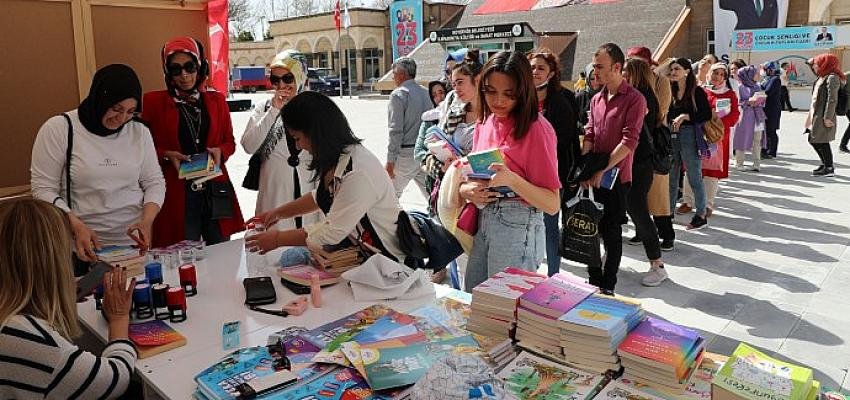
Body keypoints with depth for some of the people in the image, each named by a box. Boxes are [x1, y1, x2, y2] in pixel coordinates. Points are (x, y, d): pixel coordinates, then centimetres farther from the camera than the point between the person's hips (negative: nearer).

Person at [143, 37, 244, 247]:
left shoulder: (216, 100, 11)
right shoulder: (154, 102, 4)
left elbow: (230, 142, 15)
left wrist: (220, 151, -6)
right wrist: (167, 155, -11)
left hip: (215, 190, 2)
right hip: (176, 193, -2)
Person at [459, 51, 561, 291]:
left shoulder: (536, 129, -13)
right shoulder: (484, 123, 8)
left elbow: (552, 205, -15)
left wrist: (512, 180, -30)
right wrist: (466, 189, -5)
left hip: (518, 226, -6)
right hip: (483, 220, 7)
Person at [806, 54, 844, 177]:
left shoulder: (832, 78, -13)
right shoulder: (822, 78, 14)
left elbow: (832, 99, -18)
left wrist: (827, 117, -20)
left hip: (823, 117, -9)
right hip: (816, 116, 9)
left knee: (822, 142, -3)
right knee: (813, 140, 14)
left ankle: (829, 168, 7)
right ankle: (826, 164, 27)